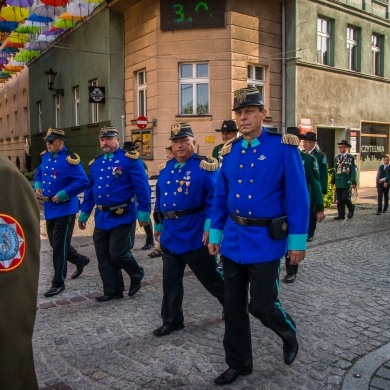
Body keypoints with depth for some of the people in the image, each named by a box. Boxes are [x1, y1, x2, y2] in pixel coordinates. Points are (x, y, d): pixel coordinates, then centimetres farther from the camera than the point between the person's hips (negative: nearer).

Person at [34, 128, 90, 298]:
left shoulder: (70, 159, -17)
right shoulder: (45, 156, 8)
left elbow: (83, 181, -22)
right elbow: (39, 174, 24)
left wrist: (63, 195, -24)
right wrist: (38, 186, 3)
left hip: (65, 209, -8)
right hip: (49, 208, 8)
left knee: (59, 245, -3)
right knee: (55, 243, 17)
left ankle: (58, 283, 10)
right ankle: (80, 260, 40)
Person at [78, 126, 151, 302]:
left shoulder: (129, 160, -8)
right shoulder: (95, 163, 11)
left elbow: (142, 187, -12)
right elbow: (89, 190, 17)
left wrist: (144, 211, -16)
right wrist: (84, 213, 17)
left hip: (122, 216, -7)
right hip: (101, 217, 7)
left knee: (117, 253, -6)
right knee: (103, 256, 8)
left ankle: (137, 275, 23)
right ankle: (112, 291, 22)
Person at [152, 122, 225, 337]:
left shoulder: (205, 166, -10)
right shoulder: (166, 169, 11)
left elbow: (215, 198, -15)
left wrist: (209, 227, -21)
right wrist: (158, 225, 18)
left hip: (195, 234, -6)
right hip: (170, 234, 6)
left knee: (210, 276, 8)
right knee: (170, 281, 13)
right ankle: (172, 320, 27)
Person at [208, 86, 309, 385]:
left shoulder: (284, 147, -9)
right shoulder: (230, 151, 5)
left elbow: (298, 197, -10)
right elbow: (220, 197, 11)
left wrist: (298, 241, -11)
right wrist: (215, 233, 9)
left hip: (266, 240, -5)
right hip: (234, 239, 5)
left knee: (261, 305, 2)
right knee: (233, 305, 11)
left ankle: (289, 334, 37)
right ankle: (239, 363, 30)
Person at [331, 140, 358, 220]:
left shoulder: (351, 158, -2)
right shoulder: (337, 158, 14)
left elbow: (354, 170, -6)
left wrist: (354, 182, -12)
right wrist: (332, 181, 13)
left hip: (347, 182, -5)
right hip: (338, 182, 5)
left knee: (345, 198, -9)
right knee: (339, 200, 5)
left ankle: (351, 209, 18)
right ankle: (341, 215, 12)